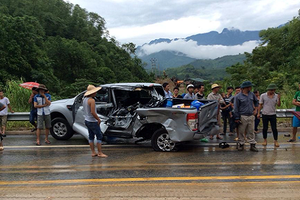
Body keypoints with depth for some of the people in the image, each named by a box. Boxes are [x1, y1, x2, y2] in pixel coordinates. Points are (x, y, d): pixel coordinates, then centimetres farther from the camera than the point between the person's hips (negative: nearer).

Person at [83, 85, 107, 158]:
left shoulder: (85, 99, 8)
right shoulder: (91, 100, -21)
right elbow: (93, 112, -27)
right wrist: (99, 119, -14)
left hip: (87, 120, 9)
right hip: (93, 121, -9)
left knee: (91, 136, 12)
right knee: (99, 136, -2)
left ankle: (93, 152, 16)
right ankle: (100, 153, 0)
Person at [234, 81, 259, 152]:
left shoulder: (251, 94, 8)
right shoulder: (238, 96, -7)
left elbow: (256, 101, 27)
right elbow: (236, 108, -6)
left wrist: (255, 109, 17)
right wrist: (237, 118, -8)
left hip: (251, 116, 4)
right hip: (243, 116, -4)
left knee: (251, 131, 6)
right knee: (241, 132, 2)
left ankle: (252, 145, 10)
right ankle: (241, 144, 14)